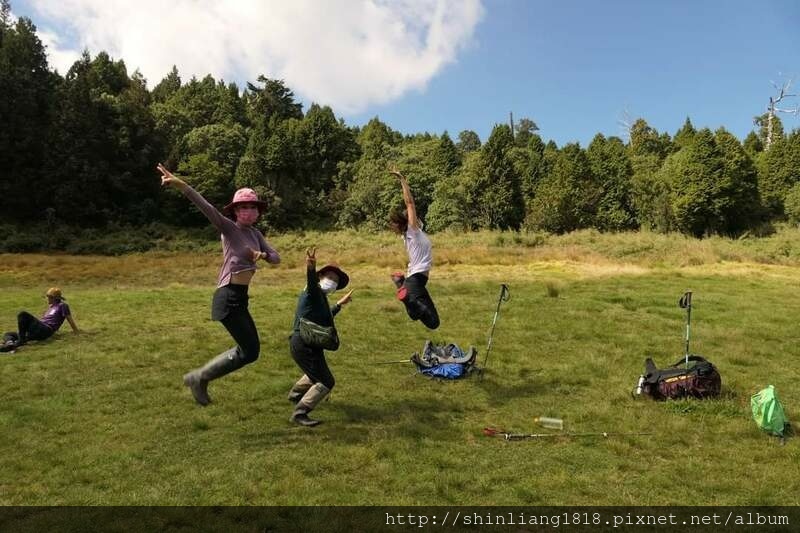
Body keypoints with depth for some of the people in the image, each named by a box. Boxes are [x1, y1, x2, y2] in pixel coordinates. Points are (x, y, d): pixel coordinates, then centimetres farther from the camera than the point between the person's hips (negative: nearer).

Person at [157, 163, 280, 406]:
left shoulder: (255, 234, 13)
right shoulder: (229, 229, -9)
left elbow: (276, 257, 13)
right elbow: (207, 208, -24)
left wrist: (262, 255, -10)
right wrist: (180, 185, -39)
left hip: (240, 298, 8)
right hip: (228, 297, -8)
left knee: (250, 350, 16)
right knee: (249, 351, -6)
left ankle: (200, 377, 25)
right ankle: (199, 377, 8)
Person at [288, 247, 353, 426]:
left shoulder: (320, 297, 19)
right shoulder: (314, 291, -11)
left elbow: (324, 317, 35)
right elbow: (311, 282, -37)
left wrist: (339, 304, 44)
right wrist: (311, 268, -59)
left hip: (304, 344, 11)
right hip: (305, 345, -11)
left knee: (316, 373, 34)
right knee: (326, 382, -10)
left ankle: (295, 395, 55)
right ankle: (299, 413, -10)